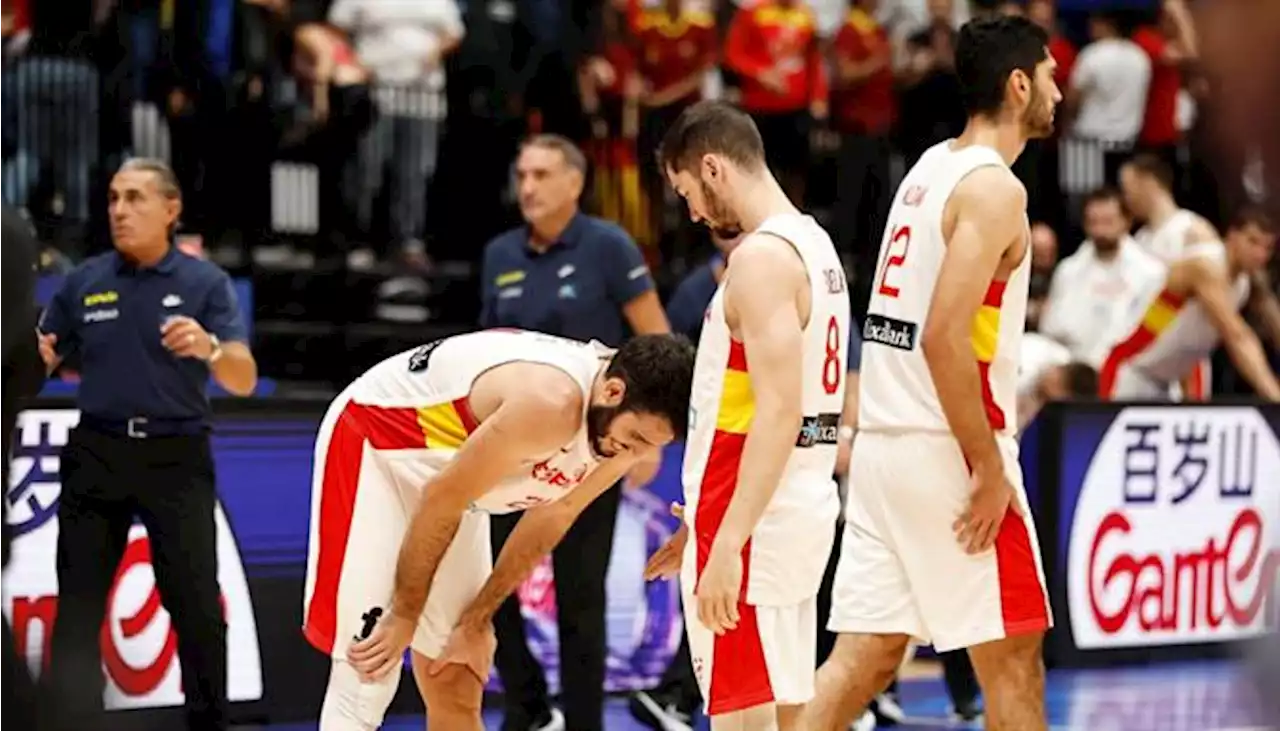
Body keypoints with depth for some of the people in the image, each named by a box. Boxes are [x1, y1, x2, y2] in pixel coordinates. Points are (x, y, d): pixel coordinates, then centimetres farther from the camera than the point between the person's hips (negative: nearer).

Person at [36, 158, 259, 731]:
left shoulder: (205, 282, 0)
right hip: (96, 454, 2)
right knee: (79, 603, 1)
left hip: (176, 457, -2)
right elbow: (39, 361, 11)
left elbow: (243, 381, -8)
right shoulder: (84, 282, 7)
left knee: (197, 605, 0)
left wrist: (209, 348, -29)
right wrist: (32, 358, -13)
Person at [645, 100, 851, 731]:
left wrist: (727, 544, -25)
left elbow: (778, 413, -23)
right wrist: (707, 524, 23)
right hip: (803, 507, 10)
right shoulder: (814, 244, 15)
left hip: (757, 522, -10)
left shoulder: (762, 256, -15)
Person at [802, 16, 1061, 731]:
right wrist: (990, 468, -18)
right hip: (948, 452, -8)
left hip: (885, 444, 8)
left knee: (866, 655, 7)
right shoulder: (995, 187, -12)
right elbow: (944, 337, -22)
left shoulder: (929, 170, 15)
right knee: (1012, 657, 1)